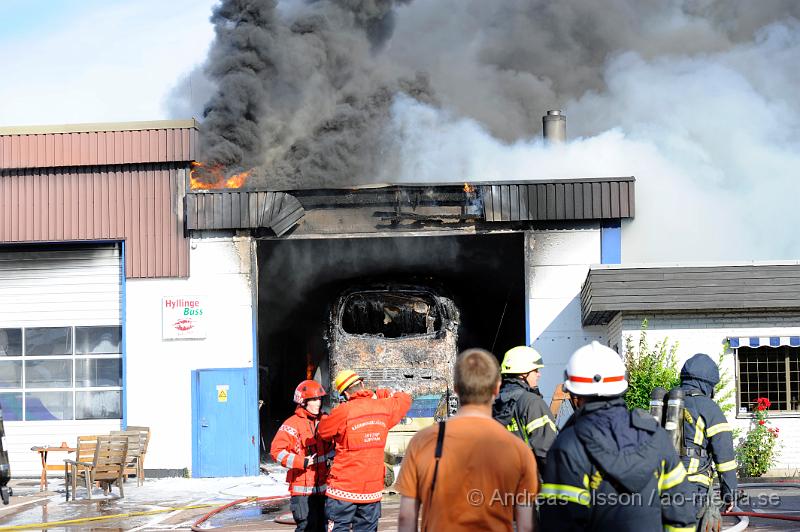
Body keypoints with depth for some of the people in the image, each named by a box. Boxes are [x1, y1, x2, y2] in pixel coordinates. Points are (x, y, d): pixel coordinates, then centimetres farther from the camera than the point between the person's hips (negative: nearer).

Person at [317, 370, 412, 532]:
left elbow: (322, 432, 4)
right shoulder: (384, 407, 0)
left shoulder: (343, 411, -13)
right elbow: (405, 399, 22)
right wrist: (378, 394, 19)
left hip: (344, 487, -4)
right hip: (373, 489, 4)